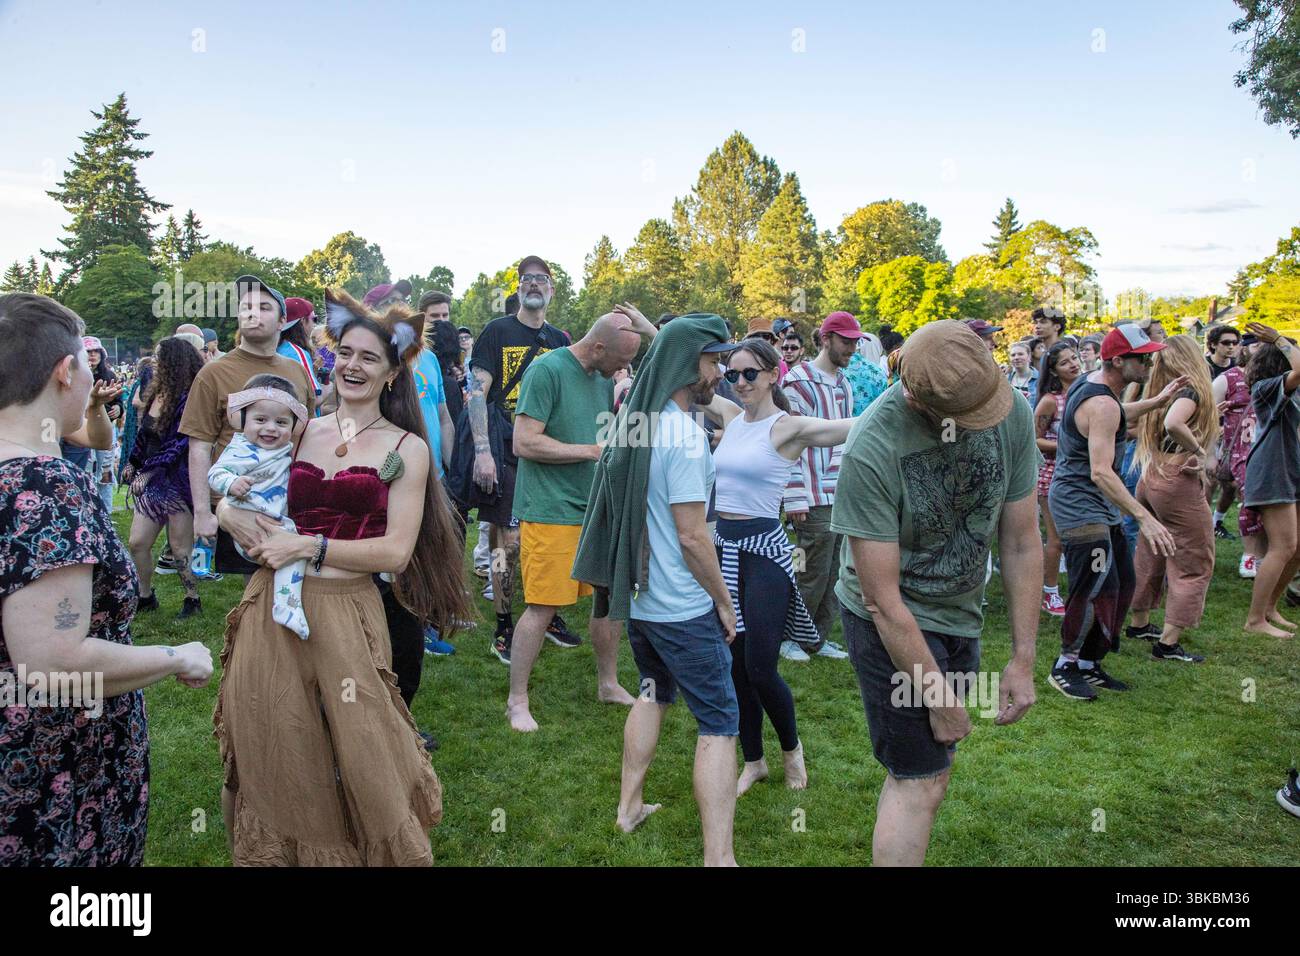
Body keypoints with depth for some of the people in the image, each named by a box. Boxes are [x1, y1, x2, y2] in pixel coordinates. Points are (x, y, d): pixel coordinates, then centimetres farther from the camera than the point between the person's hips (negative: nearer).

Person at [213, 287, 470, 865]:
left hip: (344, 614, -3)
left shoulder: (406, 449, 0)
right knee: (275, 757, 13)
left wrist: (309, 546, -14)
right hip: (270, 607, 3)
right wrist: (239, 519, -8)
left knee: (357, 759, 3)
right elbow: (226, 503, 14)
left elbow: (396, 551, -8)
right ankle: (276, 851, 37)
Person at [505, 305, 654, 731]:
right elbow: (525, 442, -20)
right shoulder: (547, 370, -14)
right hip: (551, 513, -8)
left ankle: (609, 684, 30)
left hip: (597, 509, 8)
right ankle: (517, 701, 11)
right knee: (543, 607, -4)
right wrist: (593, 450, -16)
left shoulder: (604, 378, 11)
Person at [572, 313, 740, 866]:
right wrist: (723, 600, -9)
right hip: (683, 609, -8)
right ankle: (718, 856, 1)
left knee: (655, 692, 26)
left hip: (637, 594, 9)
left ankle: (630, 806, 37)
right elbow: (691, 535, -22)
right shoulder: (684, 435, -20)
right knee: (719, 723, 0)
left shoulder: (634, 421, 6)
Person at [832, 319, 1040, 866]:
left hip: (961, 614, 6)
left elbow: (1022, 541, -5)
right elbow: (883, 598, -23)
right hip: (893, 624, -6)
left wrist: (1023, 659, -5)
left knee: (919, 769, 18)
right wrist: (939, 696, -17)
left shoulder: (1013, 412, -14)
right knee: (922, 784, -3)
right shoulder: (871, 451, -29)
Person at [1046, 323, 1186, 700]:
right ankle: (1065, 667, 7)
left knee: (1121, 584, 14)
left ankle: (1089, 663, 24)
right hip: (1079, 505, -11)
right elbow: (1101, 473, -33)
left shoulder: (1089, 382, 7)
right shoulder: (1102, 404, -24)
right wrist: (1144, 518, -37)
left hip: (1099, 505, 11)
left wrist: (1158, 401, 26)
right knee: (1096, 587, -10)